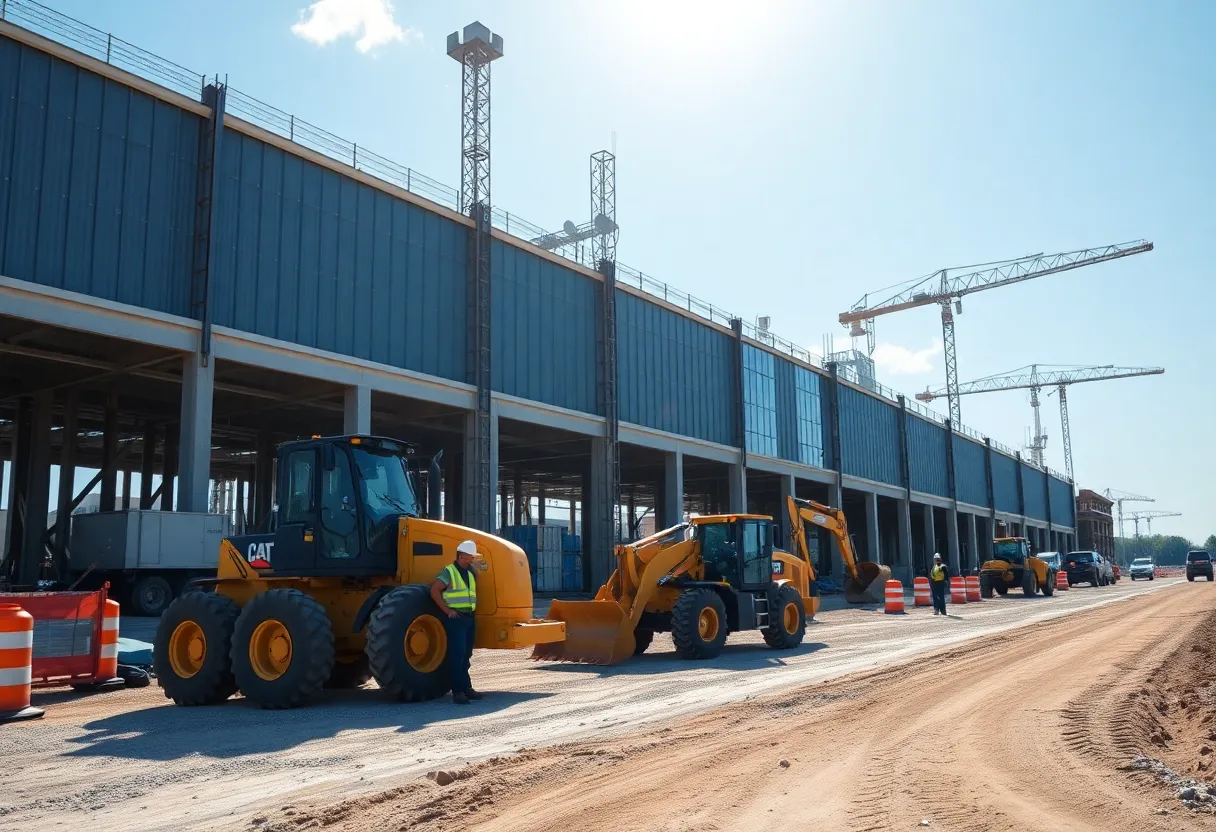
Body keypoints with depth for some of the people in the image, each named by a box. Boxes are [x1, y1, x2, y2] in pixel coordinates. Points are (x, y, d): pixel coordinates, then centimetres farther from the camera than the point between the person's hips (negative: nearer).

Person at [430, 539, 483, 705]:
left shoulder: (470, 573, 15)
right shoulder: (449, 572, -7)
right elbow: (434, 591, -14)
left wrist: (471, 611, 13)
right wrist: (447, 610, -14)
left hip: (469, 617, 7)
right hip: (455, 618, -7)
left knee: (466, 655, 12)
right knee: (457, 654, -8)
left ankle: (467, 688, 18)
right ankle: (458, 691, -6)